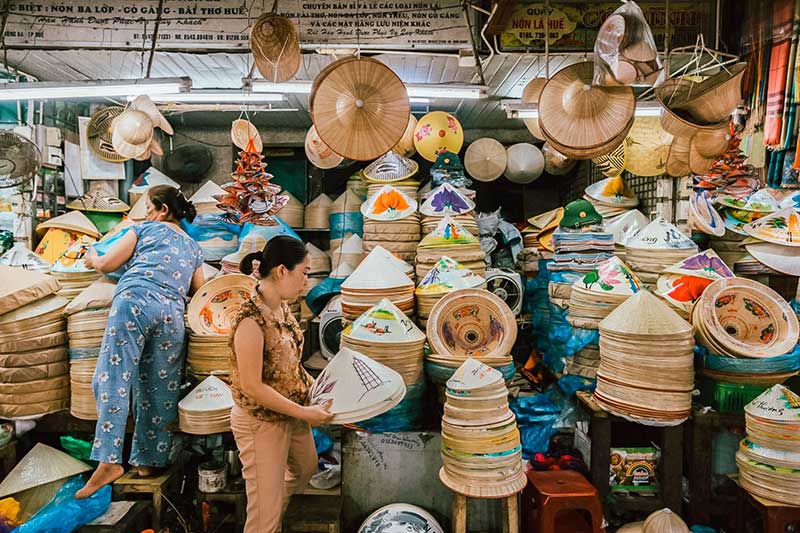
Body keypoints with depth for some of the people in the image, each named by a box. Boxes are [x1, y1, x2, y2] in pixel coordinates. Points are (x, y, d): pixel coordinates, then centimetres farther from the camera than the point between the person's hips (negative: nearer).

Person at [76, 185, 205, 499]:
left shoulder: (145, 229, 18)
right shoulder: (193, 248, 28)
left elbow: (106, 264, 15)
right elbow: (198, 292, 26)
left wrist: (92, 258, 38)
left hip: (135, 302, -4)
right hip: (171, 313, 5)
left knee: (114, 378, -9)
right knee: (160, 389, 8)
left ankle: (109, 461, -19)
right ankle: (148, 460, 13)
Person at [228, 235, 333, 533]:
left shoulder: (281, 307, -2)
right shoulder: (251, 318, -28)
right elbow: (251, 387, -26)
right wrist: (304, 413, -21)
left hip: (291, 413, 9)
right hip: (261, 422, -9)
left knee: (306, 468, 32)